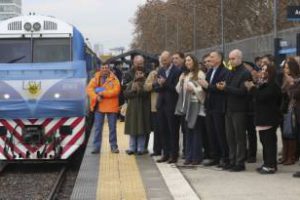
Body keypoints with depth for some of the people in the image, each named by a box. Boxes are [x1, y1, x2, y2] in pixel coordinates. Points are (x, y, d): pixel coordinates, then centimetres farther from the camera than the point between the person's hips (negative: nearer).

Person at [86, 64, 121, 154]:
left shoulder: (114, 79, 1)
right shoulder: (95, 79, 7)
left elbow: (116, 90, -12)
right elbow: (89, 89, -3)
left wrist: (103, 93, -17)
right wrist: (96, 97, -19)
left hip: (111, 106, -1)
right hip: (99, 106, 1)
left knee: (112, 127, 5)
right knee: (97, 127, 3)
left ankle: (114, 146, 14)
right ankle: (96, 147, 8)